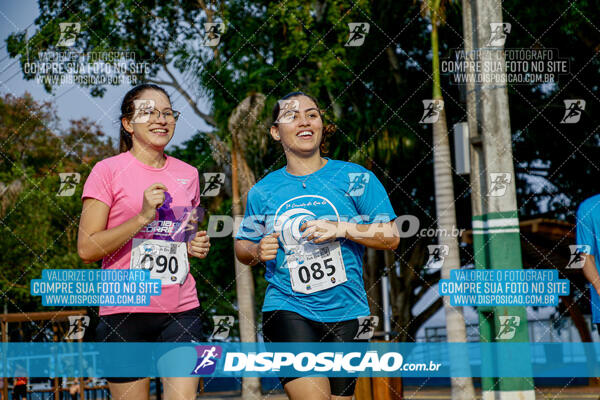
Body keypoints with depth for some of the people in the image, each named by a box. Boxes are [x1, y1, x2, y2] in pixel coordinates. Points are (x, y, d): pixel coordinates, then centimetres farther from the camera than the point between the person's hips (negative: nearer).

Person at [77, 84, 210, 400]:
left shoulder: (187, 174, 13)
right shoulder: (108, 171, -2)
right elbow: (87, 248, -8)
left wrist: (198, 246, 7)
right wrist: (143, 217, -16)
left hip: (181, 311, 3)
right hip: (124, 313, -3)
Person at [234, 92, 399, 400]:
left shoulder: (355, 178, 0)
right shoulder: (263, 192, 5)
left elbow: (391, 237, -2)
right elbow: (242, 245, 18)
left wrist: (342, 229, -16)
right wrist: (257, 251, -5)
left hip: (344, 314, 1)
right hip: (287, 310, -1)